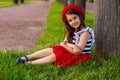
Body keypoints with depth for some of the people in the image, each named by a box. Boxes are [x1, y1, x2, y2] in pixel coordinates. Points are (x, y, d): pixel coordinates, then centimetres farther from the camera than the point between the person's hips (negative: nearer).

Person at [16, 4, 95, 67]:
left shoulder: (85, 33, -22)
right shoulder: (72, 30, 5)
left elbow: (78, 51, -25)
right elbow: (65, 42, -2)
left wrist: (63, 45, -17)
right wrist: (73, 46, -23)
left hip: (81, 56, -8)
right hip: (71, 52, 8)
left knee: (54, 56, -19)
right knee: (51, 50, -9)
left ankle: (31, 63, -15)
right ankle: (27, 58, -8)